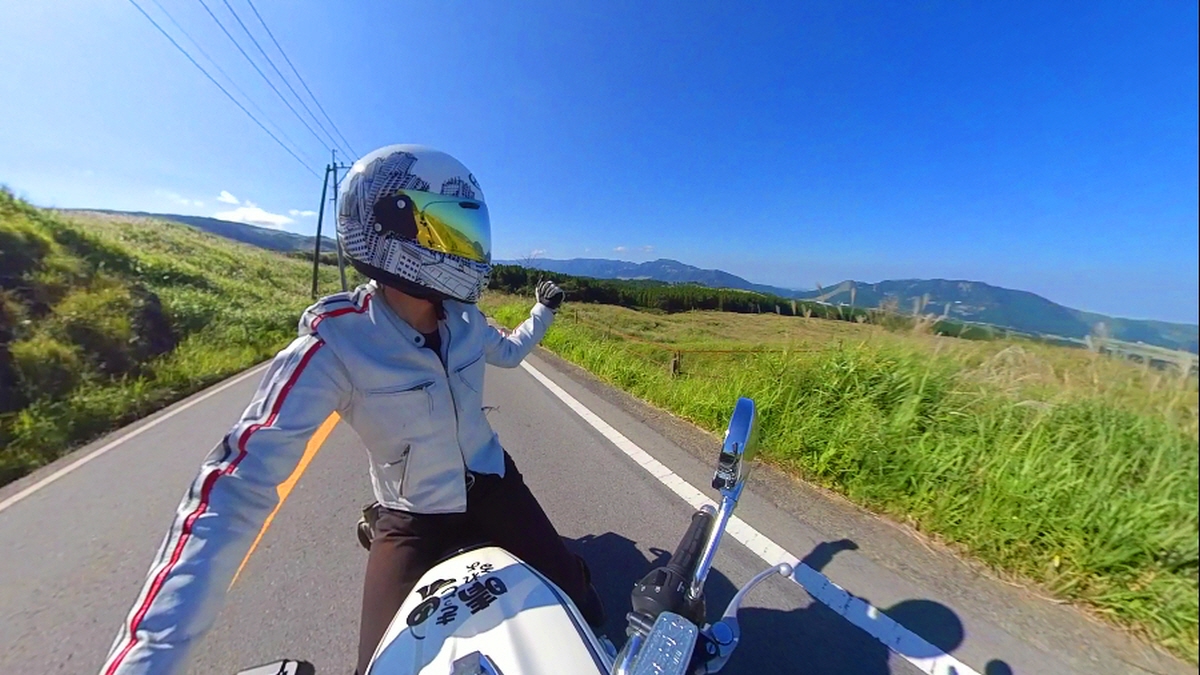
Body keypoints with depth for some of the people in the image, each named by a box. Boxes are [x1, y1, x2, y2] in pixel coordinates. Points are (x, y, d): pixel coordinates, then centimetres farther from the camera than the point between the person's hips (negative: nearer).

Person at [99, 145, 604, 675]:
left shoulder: (463, 318, -10)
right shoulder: (333, 347, -27)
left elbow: (506, 351, 14)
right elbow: (239, 484, -30)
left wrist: (543, 312, 26)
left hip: (491, 483, 4)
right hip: (413, 519, -3)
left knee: (585, 615, 8)